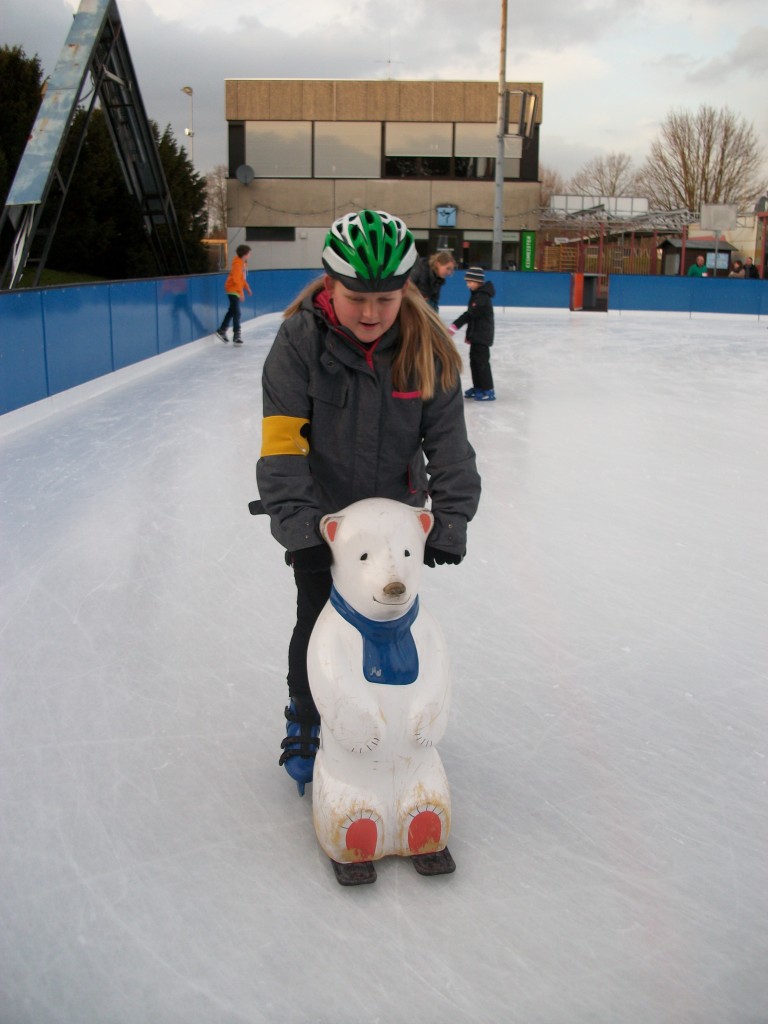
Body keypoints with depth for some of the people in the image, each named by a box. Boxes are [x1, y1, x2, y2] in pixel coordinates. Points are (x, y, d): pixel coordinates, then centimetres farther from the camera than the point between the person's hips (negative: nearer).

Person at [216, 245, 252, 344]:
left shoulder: (243, 262, 8)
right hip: (233, 289, -10)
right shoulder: (238, 263, -21)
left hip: (236, 290, 10)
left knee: (232, 311, 18)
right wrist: (241, 292, -29)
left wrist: (247, 288, 21)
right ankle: (237, 334, -10)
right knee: (236, 312, -11)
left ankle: (222, 330, 29)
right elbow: (236, 278, -27)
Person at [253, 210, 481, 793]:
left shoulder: (428, 346, -14)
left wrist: (451, 519, -18)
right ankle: (305, 724, 33)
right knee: (318, 621, 8)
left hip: (395, 512, 2)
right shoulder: (300, 339, -21)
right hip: (320, 515, -2)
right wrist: (299, 524, -31)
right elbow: (282, 442, -24)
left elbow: (448, 439, -11)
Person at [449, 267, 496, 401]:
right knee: (474, 360, 15)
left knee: (482, 361, -8)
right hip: (477, 334, 10)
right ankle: (478, 387, 24)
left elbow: (470, 314, -25)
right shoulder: (477, 295, 12)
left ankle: (488, 391, -5)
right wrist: (470, 334, 22)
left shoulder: (482, 297, -20)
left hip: (482, 335, -10)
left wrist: (455, 326, -26)